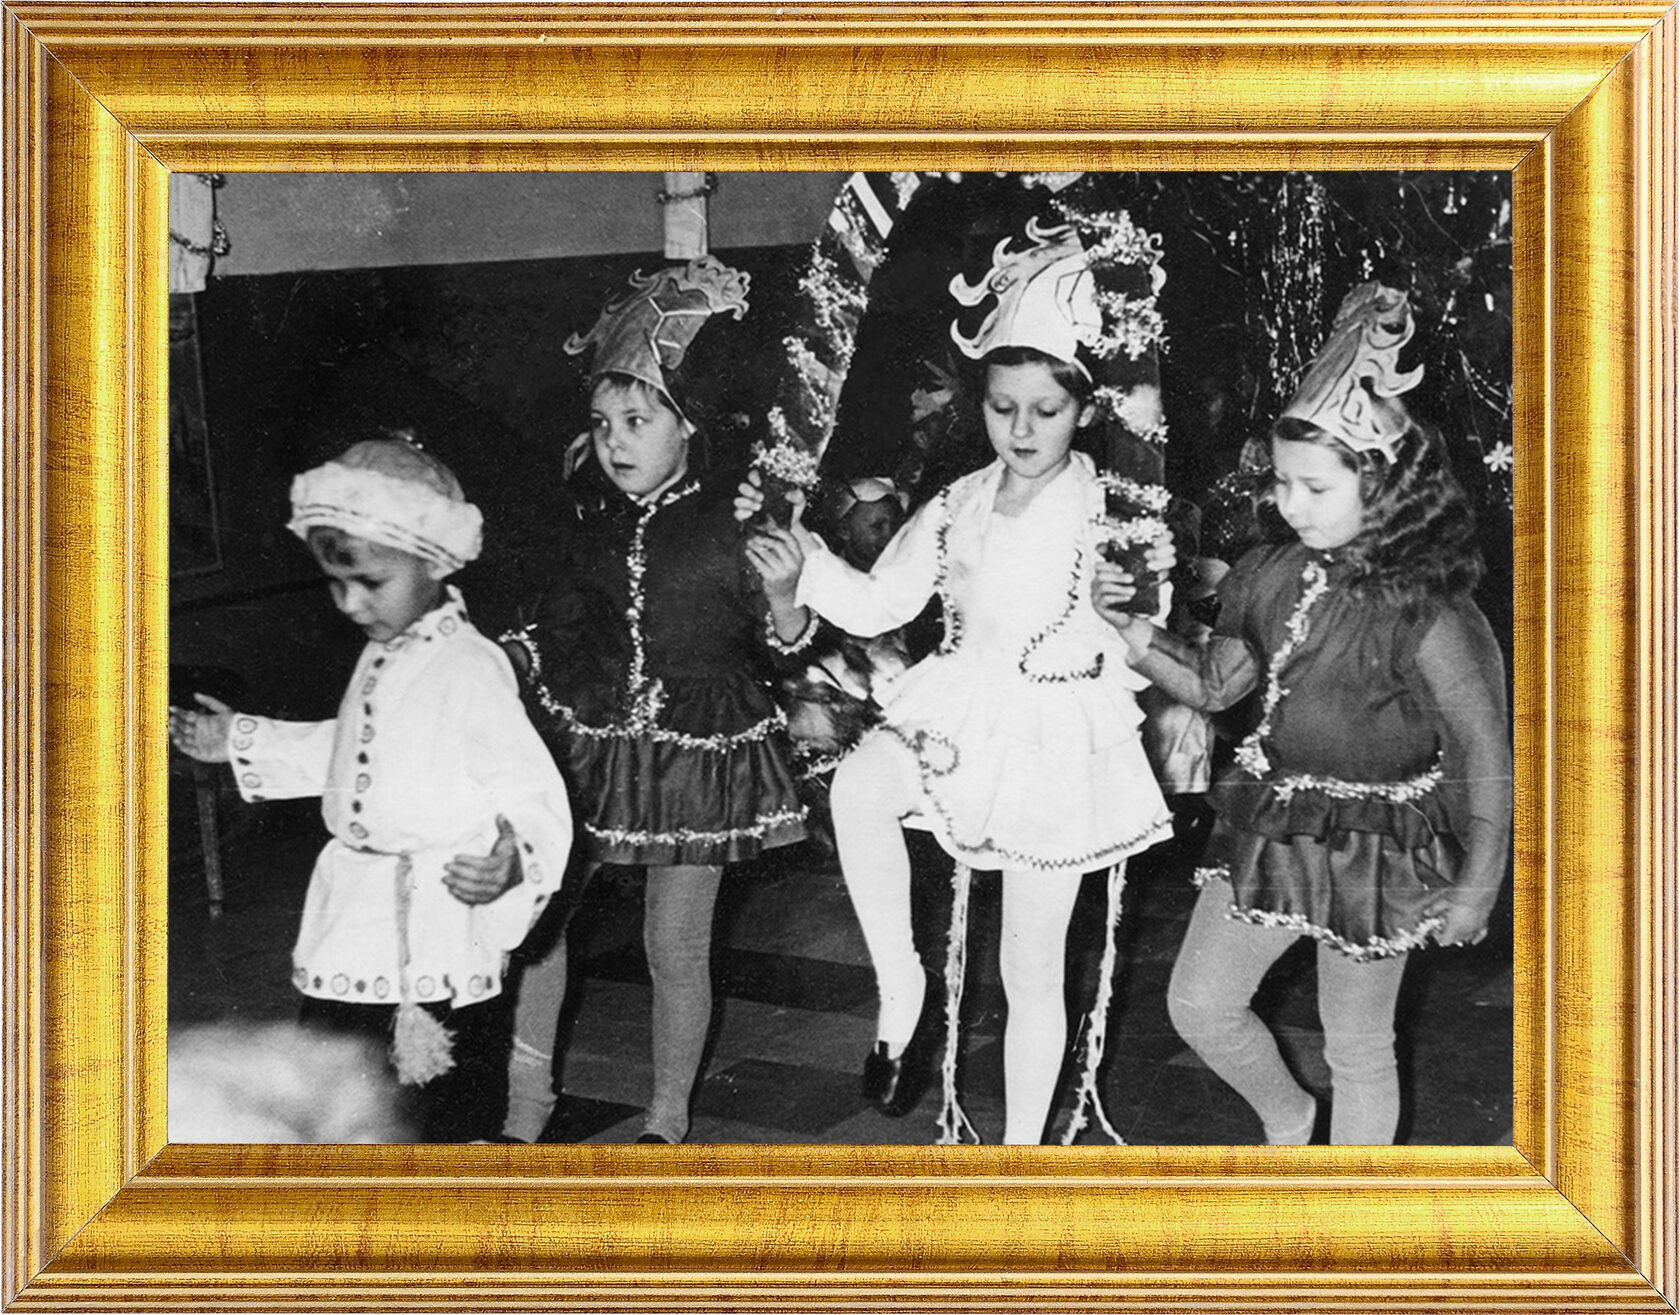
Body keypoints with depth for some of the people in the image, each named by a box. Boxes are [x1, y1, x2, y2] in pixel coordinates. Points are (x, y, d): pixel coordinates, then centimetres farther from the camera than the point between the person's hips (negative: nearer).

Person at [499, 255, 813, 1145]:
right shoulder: (593, 527, 4)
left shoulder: (731, 526, -8)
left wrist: (783, 596, -24)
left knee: (676, 942, 6)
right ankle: (527, 1100, 20)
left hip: (696, 750, -4)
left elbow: (785, 647, -5)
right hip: (588, 739, 4)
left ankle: (668, 1119, 25)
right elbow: (556, 631, 16)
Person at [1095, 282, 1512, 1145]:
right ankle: (1286, 1118, 42)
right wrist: (1129, 628, -5)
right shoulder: (1273, 576, -2)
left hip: (1373, 845, -6)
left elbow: (1487, 751, -17)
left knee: (1357, 1050, 10)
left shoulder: (1421, 610, -21)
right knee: (1198, 1005, 13)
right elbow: (1216, 685, 10)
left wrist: (1479, 886, -14)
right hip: (1270, 823, 6)